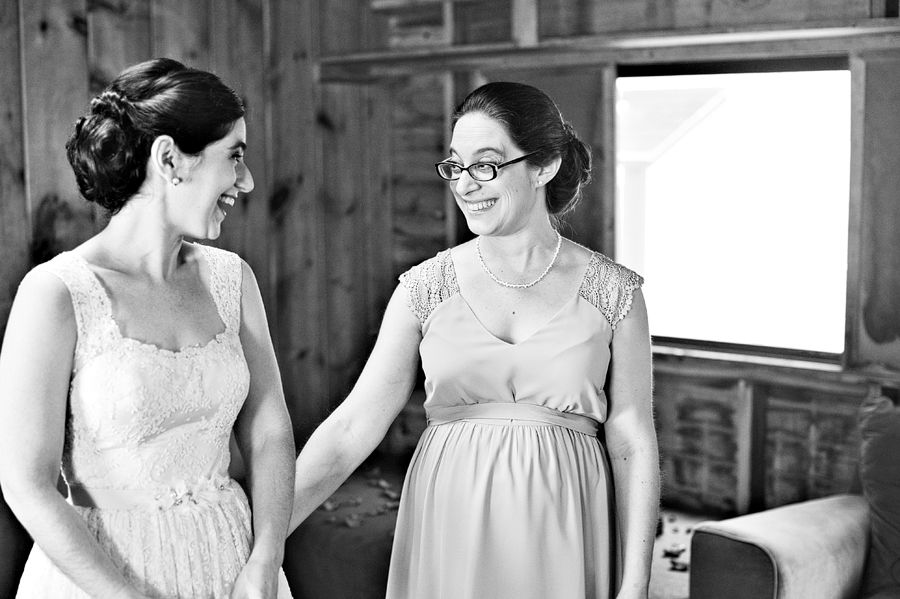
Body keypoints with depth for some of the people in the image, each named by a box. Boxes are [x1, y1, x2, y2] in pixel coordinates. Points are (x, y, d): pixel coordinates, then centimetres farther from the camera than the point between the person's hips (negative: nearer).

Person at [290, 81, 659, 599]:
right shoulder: (426, 286, -1)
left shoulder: (612, 292, -3)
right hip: (449, 531, 1)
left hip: (562, 537, -1)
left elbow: (633, 444, -2)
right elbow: (355, 425, -4)